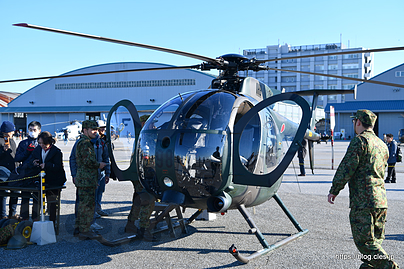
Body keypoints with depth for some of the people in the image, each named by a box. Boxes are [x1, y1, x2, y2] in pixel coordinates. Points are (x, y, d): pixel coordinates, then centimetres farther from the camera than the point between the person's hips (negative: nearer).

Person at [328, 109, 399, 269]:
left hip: (363, 200, -9)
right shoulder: (382, 145, 18)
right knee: (375, 239, 16)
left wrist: (334, 190, -8)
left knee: (364, 241, -5)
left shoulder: (360, 140, -9)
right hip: (381, 200, 9)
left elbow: (347, 168, -14)